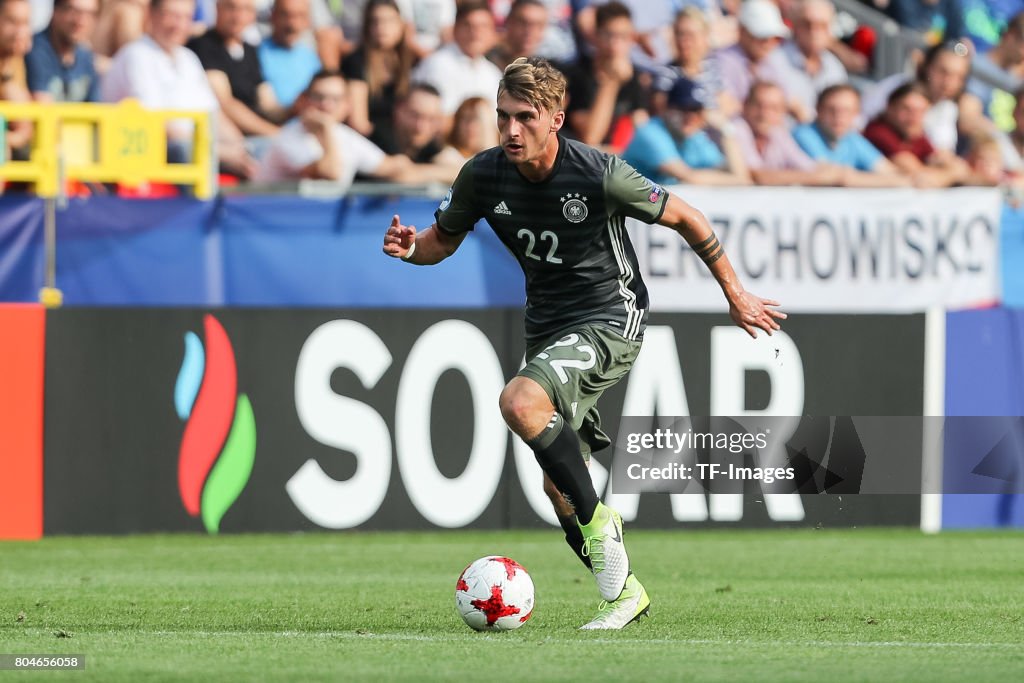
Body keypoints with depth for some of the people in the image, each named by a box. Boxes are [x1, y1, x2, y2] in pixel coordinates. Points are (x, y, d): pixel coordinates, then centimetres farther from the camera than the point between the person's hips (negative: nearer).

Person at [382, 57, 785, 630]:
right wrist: (410, 247, -15)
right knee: (559, 488, 8)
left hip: (610, 319, -6)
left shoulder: (600, 174, -21)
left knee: (520, 403, -32)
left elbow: (687, 219, -6)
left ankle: (597, 520, -16)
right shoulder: (484, 175, -7)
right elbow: (444, 239, 10)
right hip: (547, 325, 6)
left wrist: (736, 295, 2)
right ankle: (624, 592, 28)